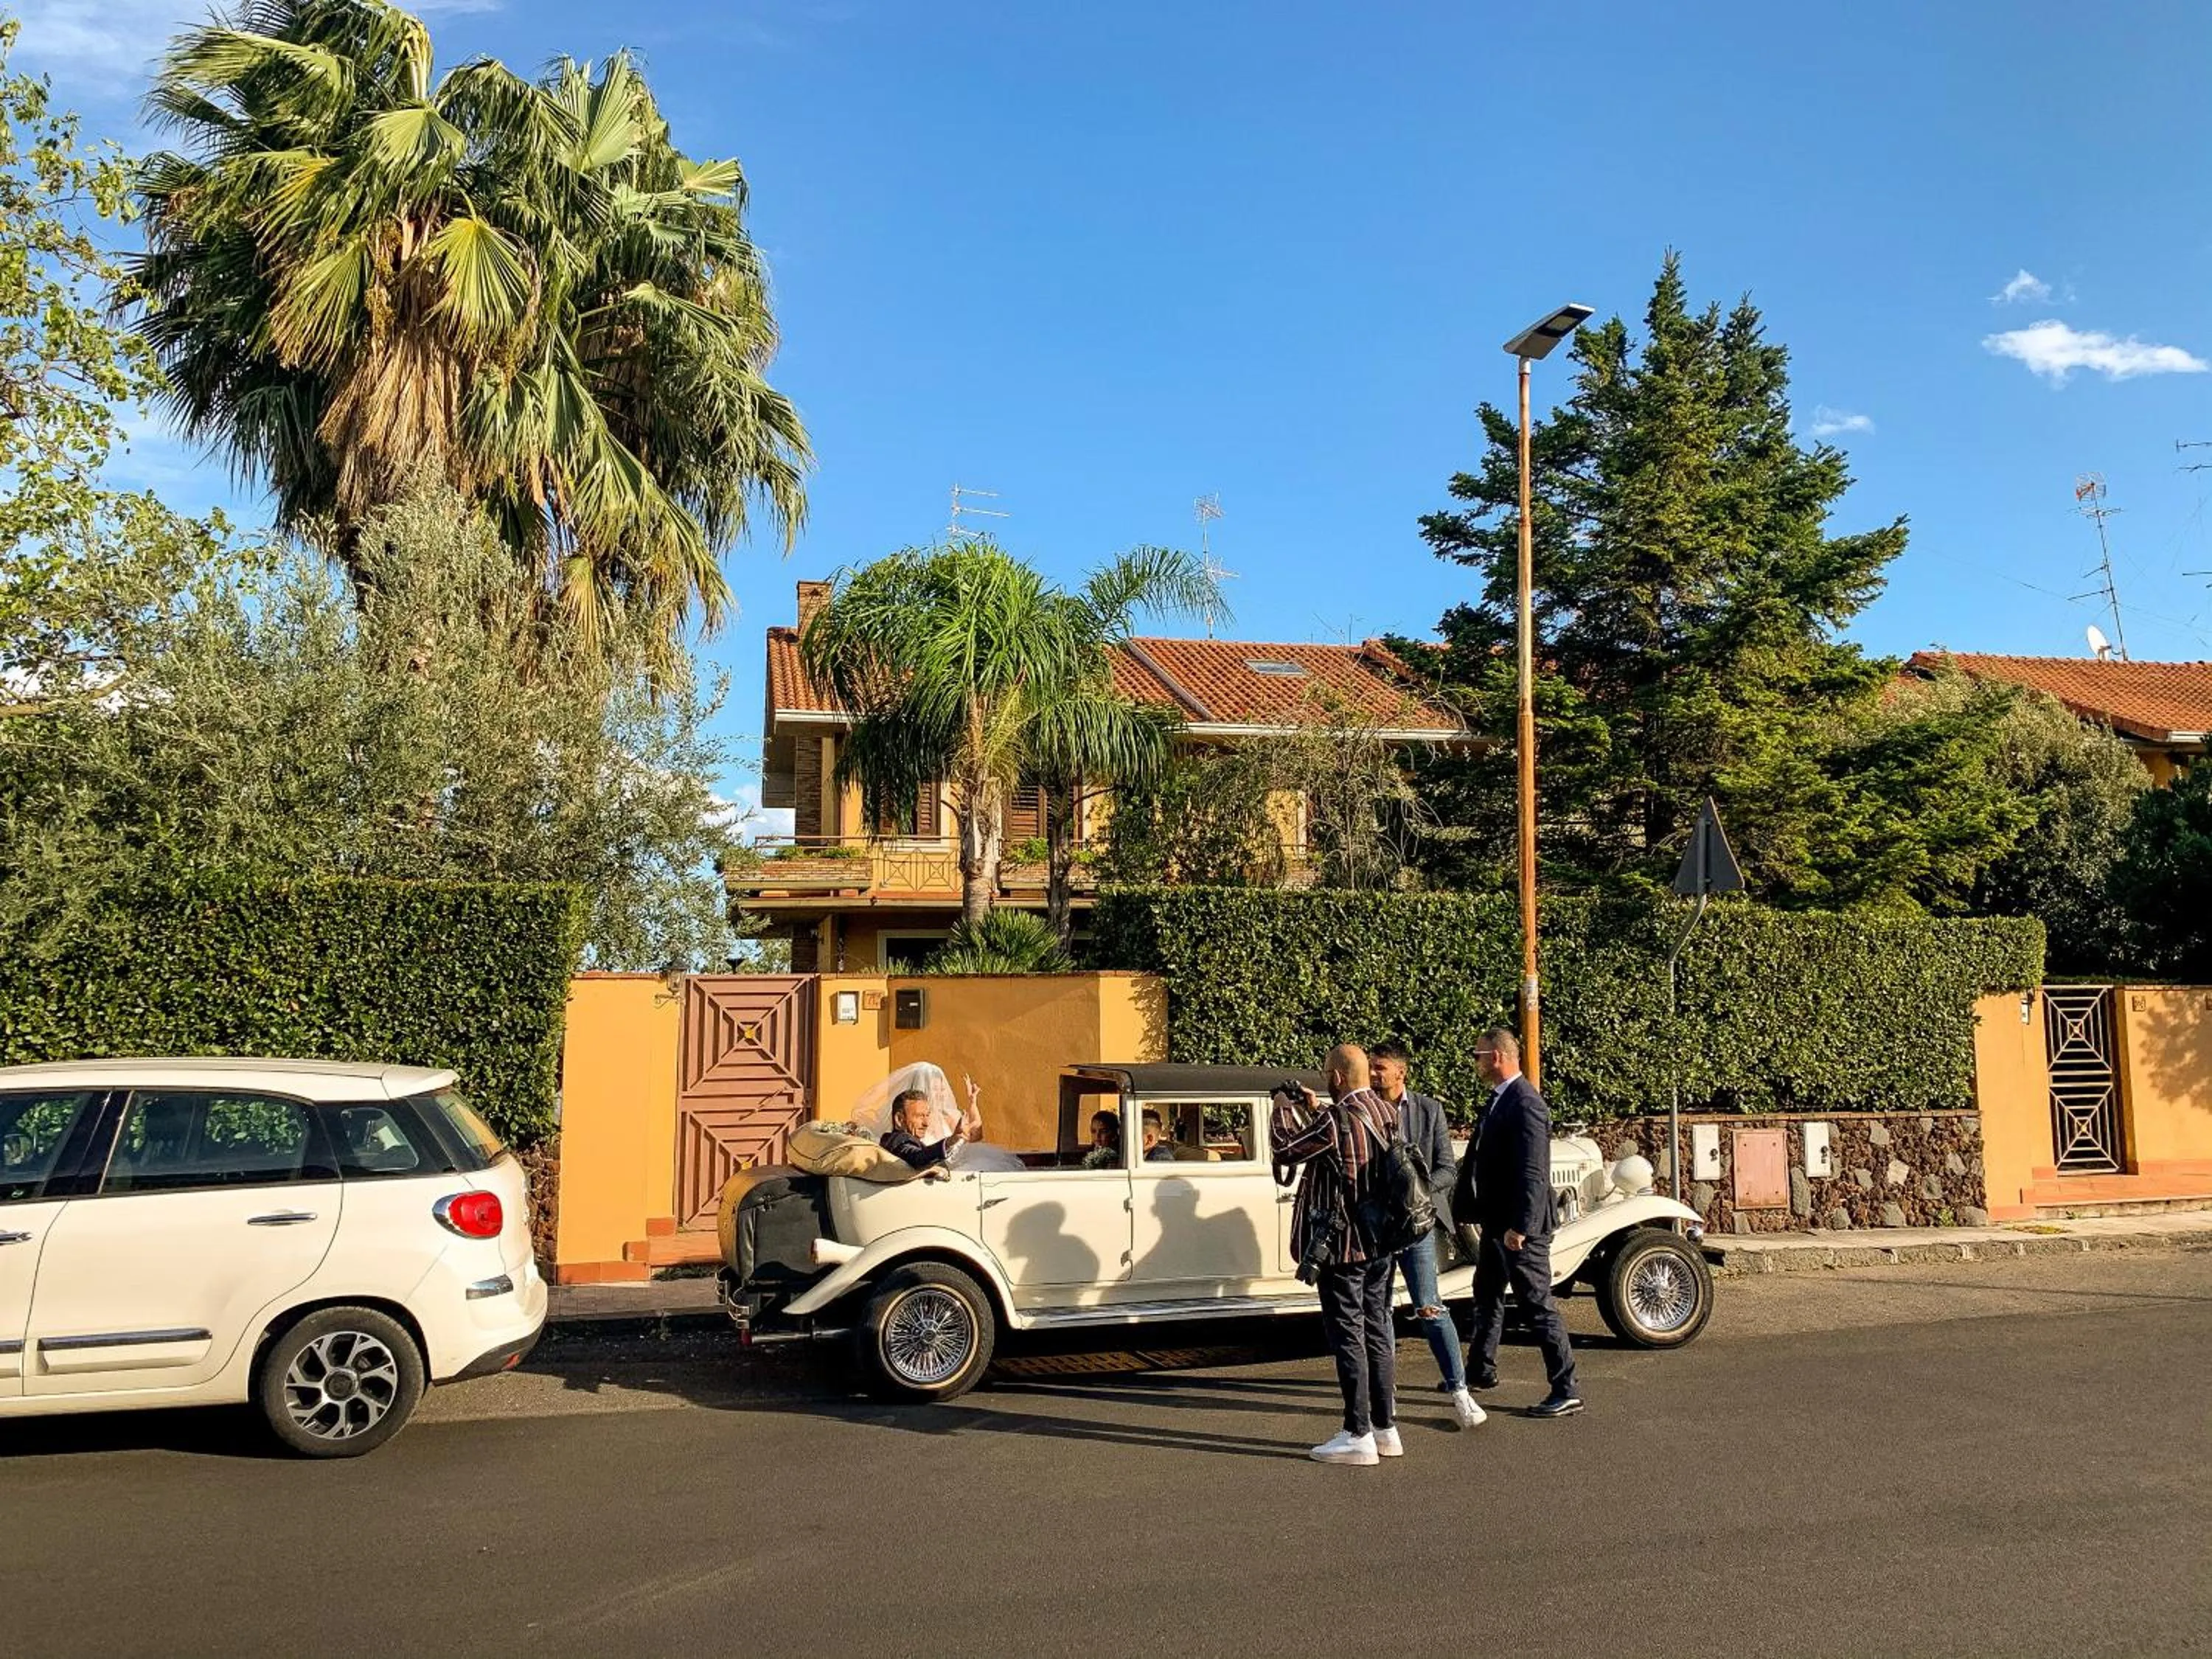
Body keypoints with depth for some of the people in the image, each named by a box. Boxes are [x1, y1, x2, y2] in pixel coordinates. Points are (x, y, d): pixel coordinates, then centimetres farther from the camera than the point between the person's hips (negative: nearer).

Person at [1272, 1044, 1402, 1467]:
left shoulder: (1337, 1121, -21)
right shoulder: (1389, 1113, 4)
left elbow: (1286, 1149, -11)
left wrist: (1284, 1109, 5)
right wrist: (1316, 1110, 19)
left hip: (1343, 1243, -8)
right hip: (1382, 1241, 8)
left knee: (1347, 1336, -1)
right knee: (1378, 1331, 14)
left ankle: (1358, 1436, 3)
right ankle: (1386, 1428, 22)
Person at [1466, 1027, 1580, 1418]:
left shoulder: (1526, 1104, -21)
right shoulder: (1499, 1098, 10)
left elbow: (1532, 1173, -26)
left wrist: (1519, 1227, -27)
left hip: (1521, 1227, -11)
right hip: (1496, 1222, 11)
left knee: (1538, 1305, -4)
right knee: (1487, 1297, 22)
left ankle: (1566, 1393, 4)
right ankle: (1481, 1370, 39)